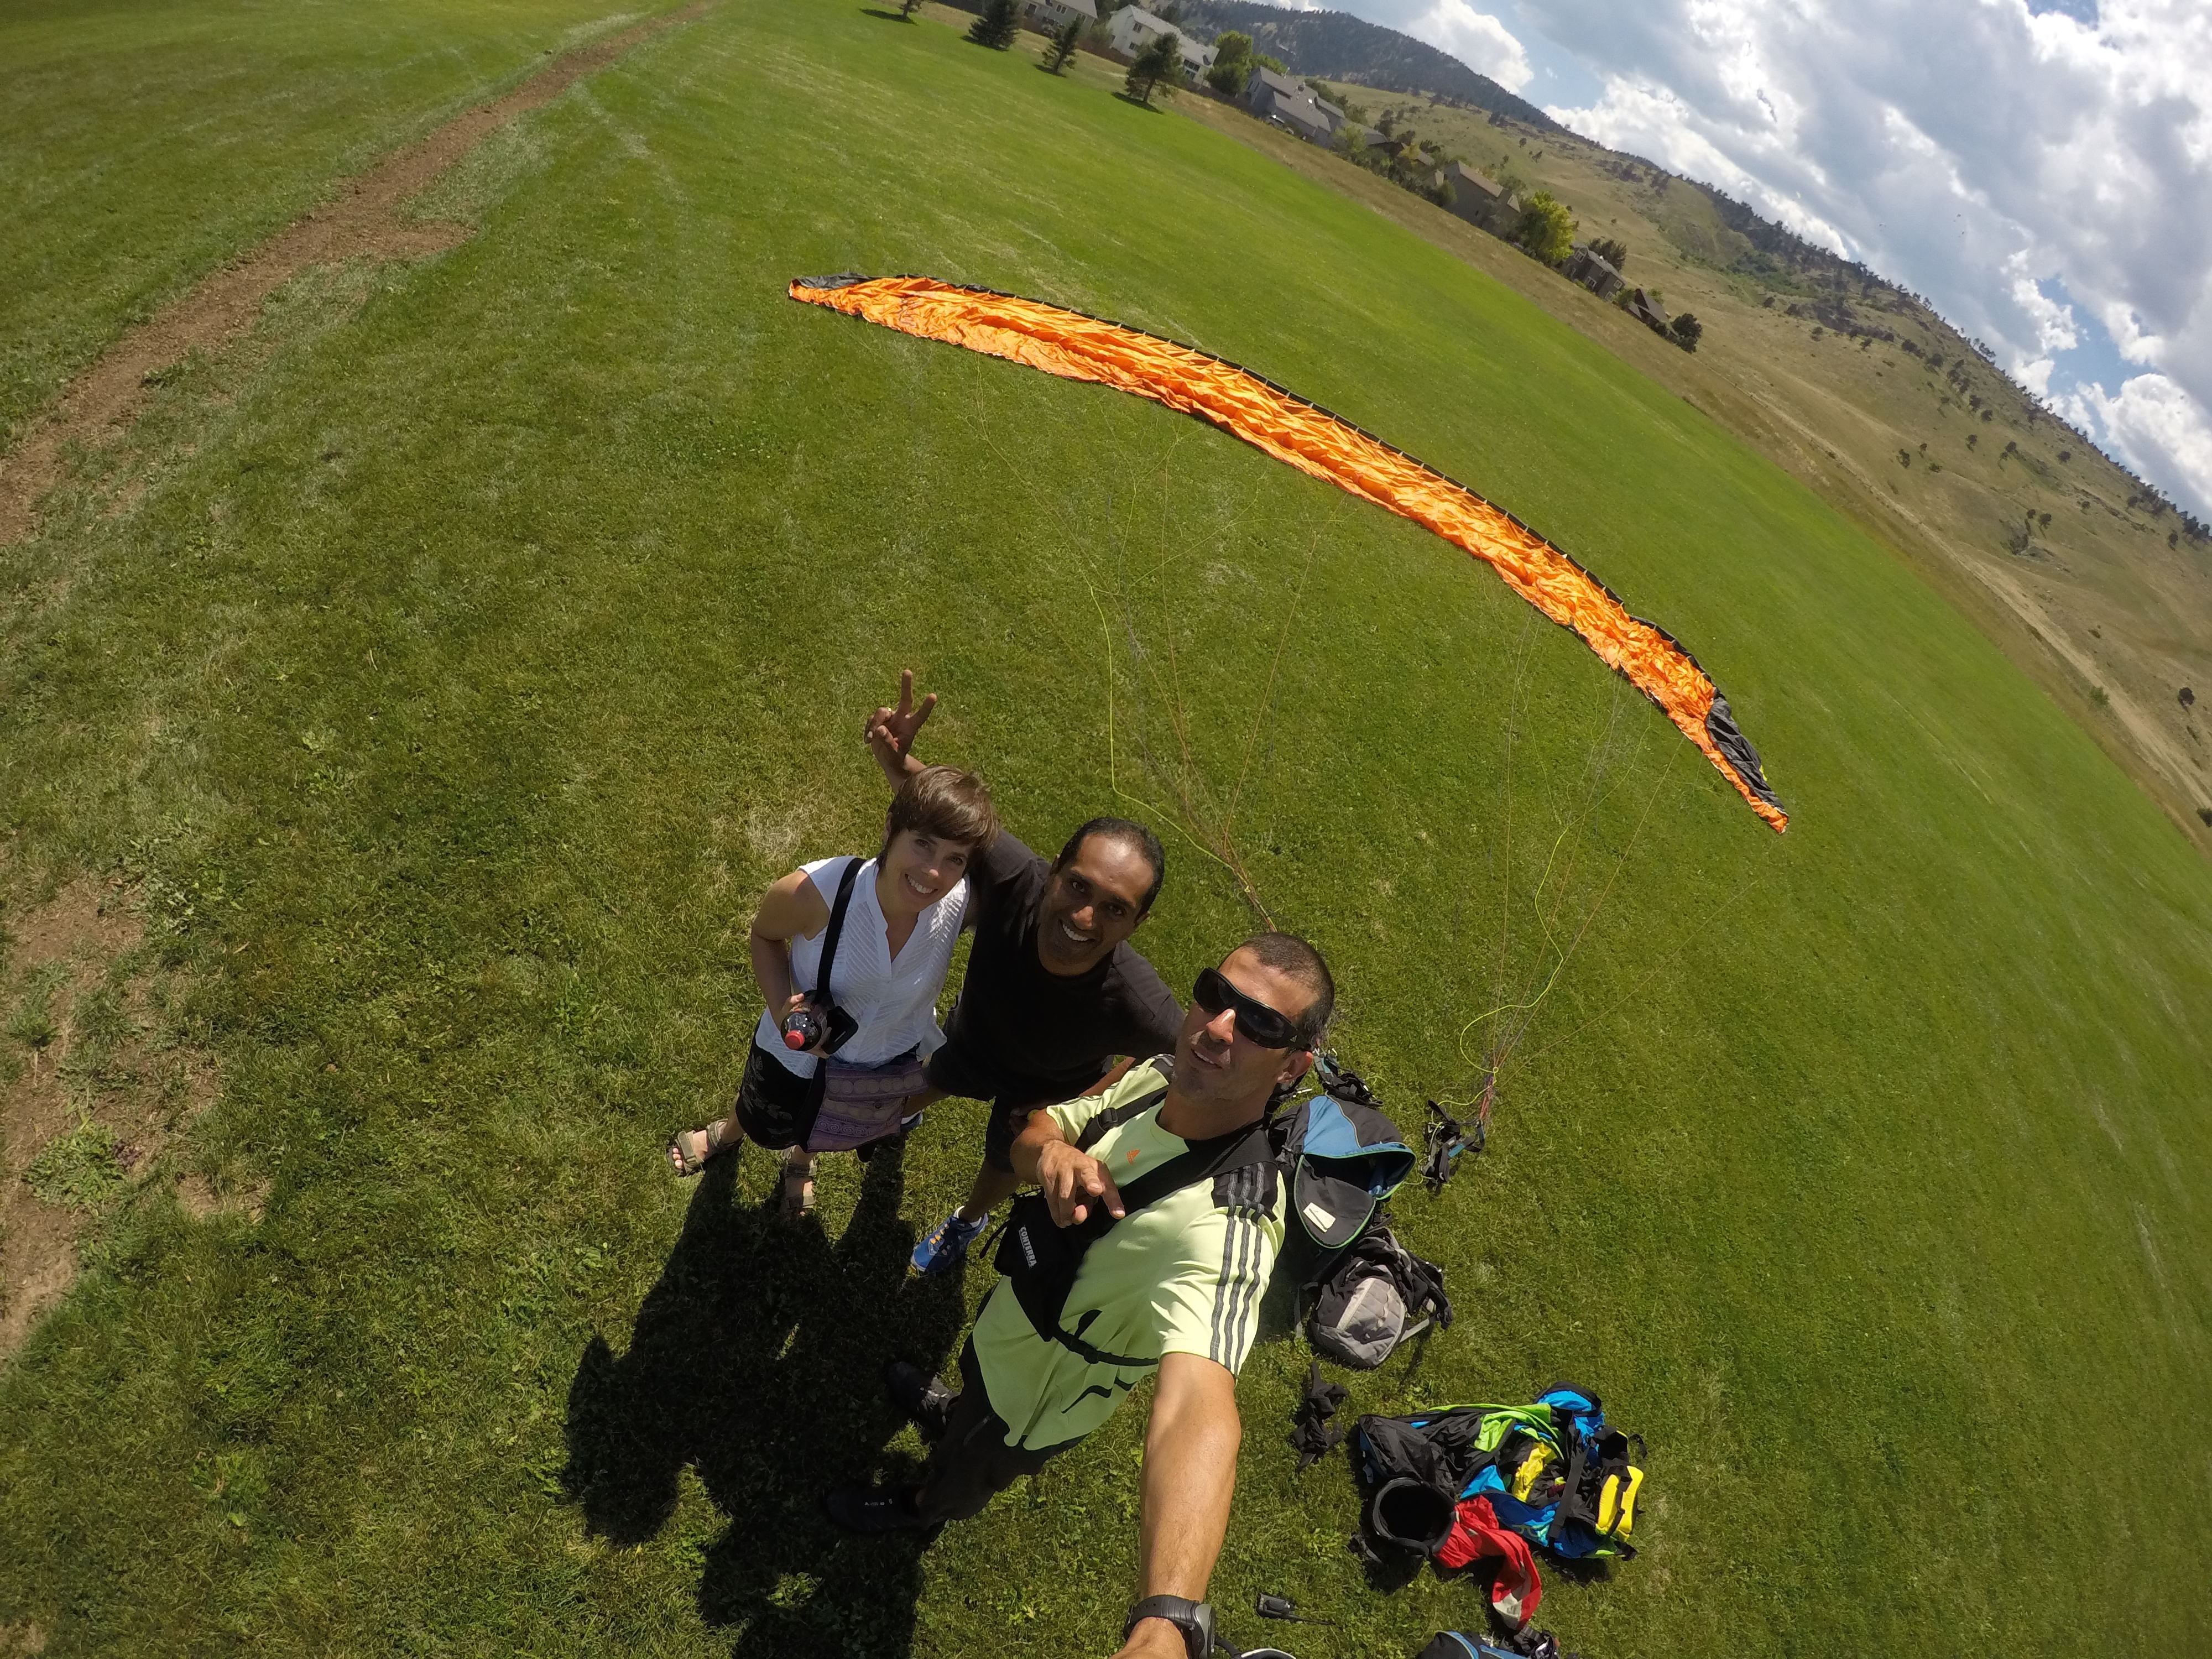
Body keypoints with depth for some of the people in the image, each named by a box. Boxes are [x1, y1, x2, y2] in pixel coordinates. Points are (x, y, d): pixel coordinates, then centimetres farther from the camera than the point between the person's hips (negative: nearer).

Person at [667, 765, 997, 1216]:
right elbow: (765, 934, -17)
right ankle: (728, 1132, 72)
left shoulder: (965, 904, -37)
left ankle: (801, 1154, 74)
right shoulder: (814, 893, -41)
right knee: (764, 1125, 34)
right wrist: (781, 1006, -30)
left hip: (889, 1059, 2)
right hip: (797, 1050, -1)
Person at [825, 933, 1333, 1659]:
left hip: (1040, 1399, -5)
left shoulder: (1228, 1222, -45)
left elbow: (1199, 1406, -58)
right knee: (978, 1366, 38)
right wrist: (1052, 1150, -35)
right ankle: (952, 1414, 74)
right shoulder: (1162, 1076, -22)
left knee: (972, 1467, 29)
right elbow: (1029, 1131, -11)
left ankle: (926, 1506, 65)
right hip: (1014, 1312, 5)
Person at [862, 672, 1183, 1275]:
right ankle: (899, 1115, 75)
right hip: (971, 1036, 2)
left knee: (1002, 1166, 30)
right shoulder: (1014, 879, -46)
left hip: (1048, 1088, -1)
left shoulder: (1140, 1007, -48)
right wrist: (897, 762, -49)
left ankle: (968, 1220, 68)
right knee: (915, 1087, 35)